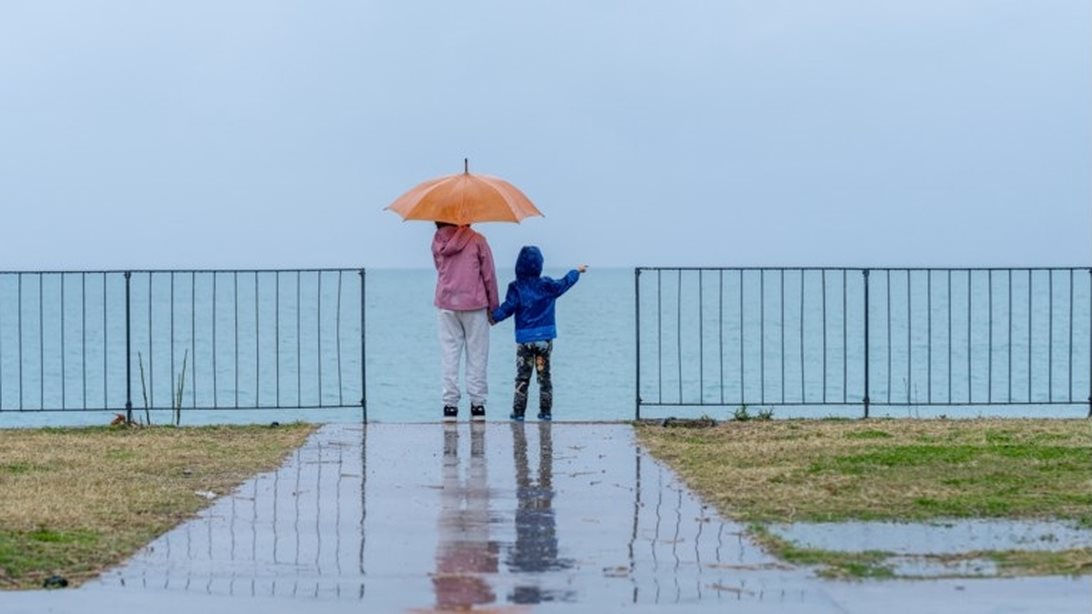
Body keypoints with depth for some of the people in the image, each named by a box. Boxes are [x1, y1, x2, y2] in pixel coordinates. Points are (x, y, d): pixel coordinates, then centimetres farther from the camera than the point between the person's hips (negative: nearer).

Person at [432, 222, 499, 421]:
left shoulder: (438, 242, 1)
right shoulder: (476, 241, -7)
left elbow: (441, 269, 10)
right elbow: (489, 275, -3)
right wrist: (493, 306, 6)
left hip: (446, 305, 3)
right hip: (474, 305, -3)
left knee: (449, 355, 6)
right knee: (476, 356, 5)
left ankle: (450, 404, 3)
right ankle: (477, 404, 3)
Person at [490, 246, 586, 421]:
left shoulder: (516, 288, -7)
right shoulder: (548, 286, 1)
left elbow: (507, 308, -14)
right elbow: (565, 283, 17)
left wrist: (493, 316, -4)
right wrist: (577, 271, 34)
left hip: (524, 339, -2)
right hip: (545, 338, 2)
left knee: (522, 377, 4)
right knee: (544, 377, 10)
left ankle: (518, 412, 2)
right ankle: (546, 412, 10)